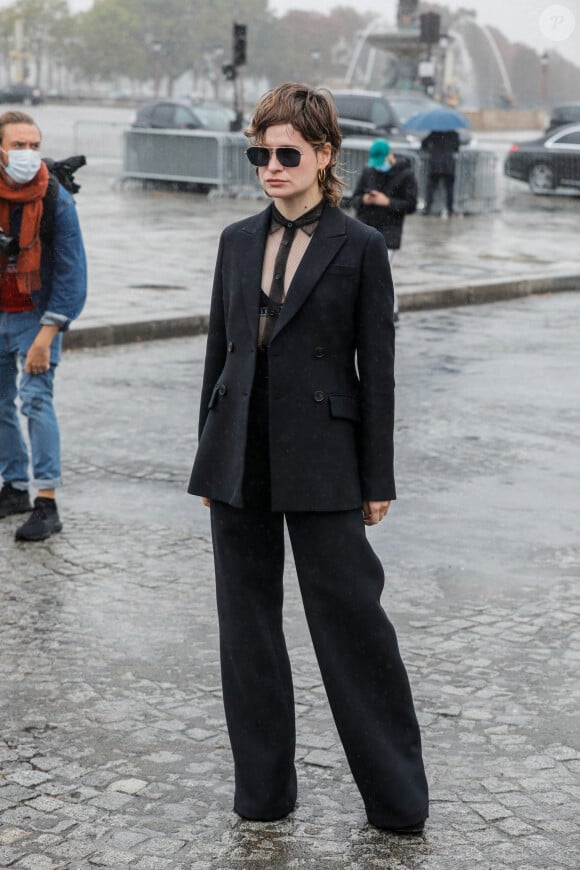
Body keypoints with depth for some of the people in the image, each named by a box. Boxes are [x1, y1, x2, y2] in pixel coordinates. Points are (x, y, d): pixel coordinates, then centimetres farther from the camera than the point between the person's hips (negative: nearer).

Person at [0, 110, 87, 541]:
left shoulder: (57, 201, -14)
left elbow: (71, 274, -14)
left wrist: (46, 336, -18)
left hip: (36, 315, -4)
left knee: (36, 399, -15)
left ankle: (47, 504, -15)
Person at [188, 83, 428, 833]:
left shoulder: (359, 247, -4)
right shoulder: (237, 242, 9)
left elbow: (376, 367, -4)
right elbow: (219, 350, 12)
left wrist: (377, 480, -5)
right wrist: (209, 460, 11)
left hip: (320, 461, -5)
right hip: (239, 461, 5)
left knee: (349, 616, 0)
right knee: (247, 621, 10)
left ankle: (396, 796, 15)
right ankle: (263, 791, 23)